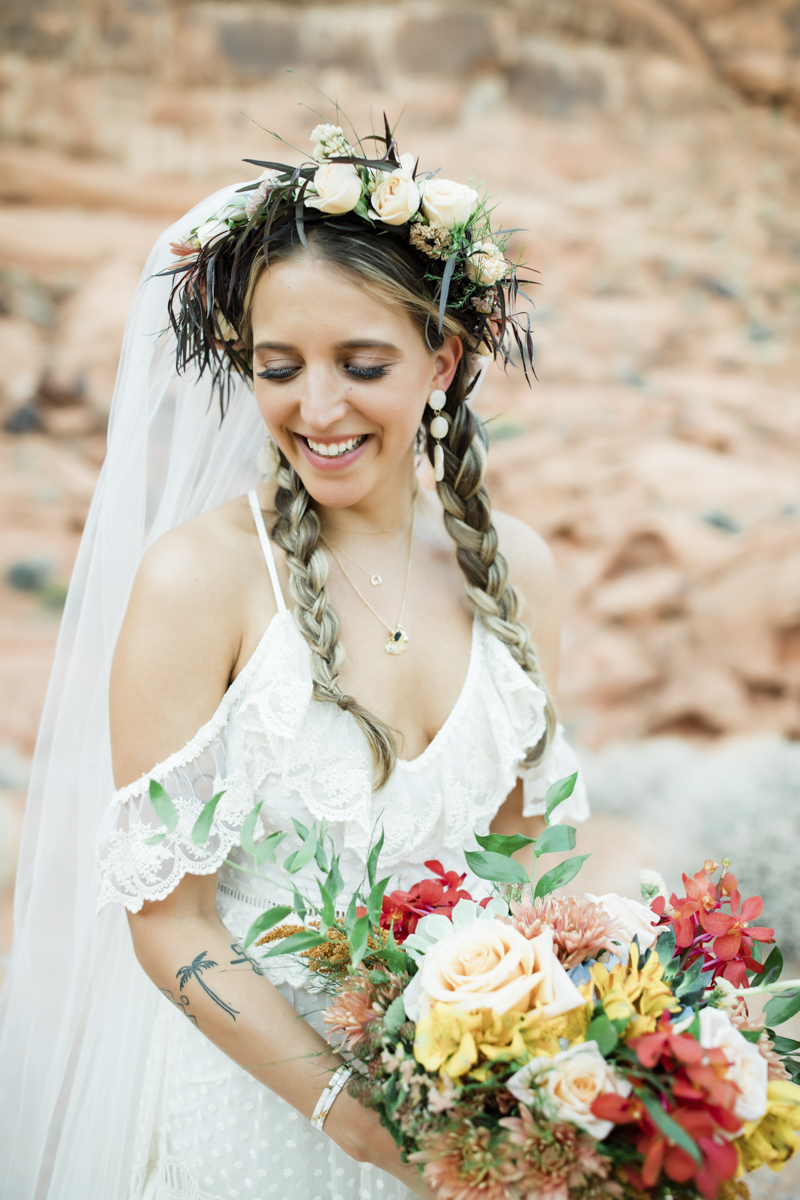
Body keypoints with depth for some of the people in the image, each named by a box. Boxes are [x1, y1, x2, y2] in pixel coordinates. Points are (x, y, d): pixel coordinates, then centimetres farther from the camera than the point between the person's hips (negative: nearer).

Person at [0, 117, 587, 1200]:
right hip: (251, 1095, -3)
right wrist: (353, 1113, -22)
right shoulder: (198, 575, -18)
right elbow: (167, 919, -15)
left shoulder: (512, 564, -5)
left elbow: (523, 840, 6)